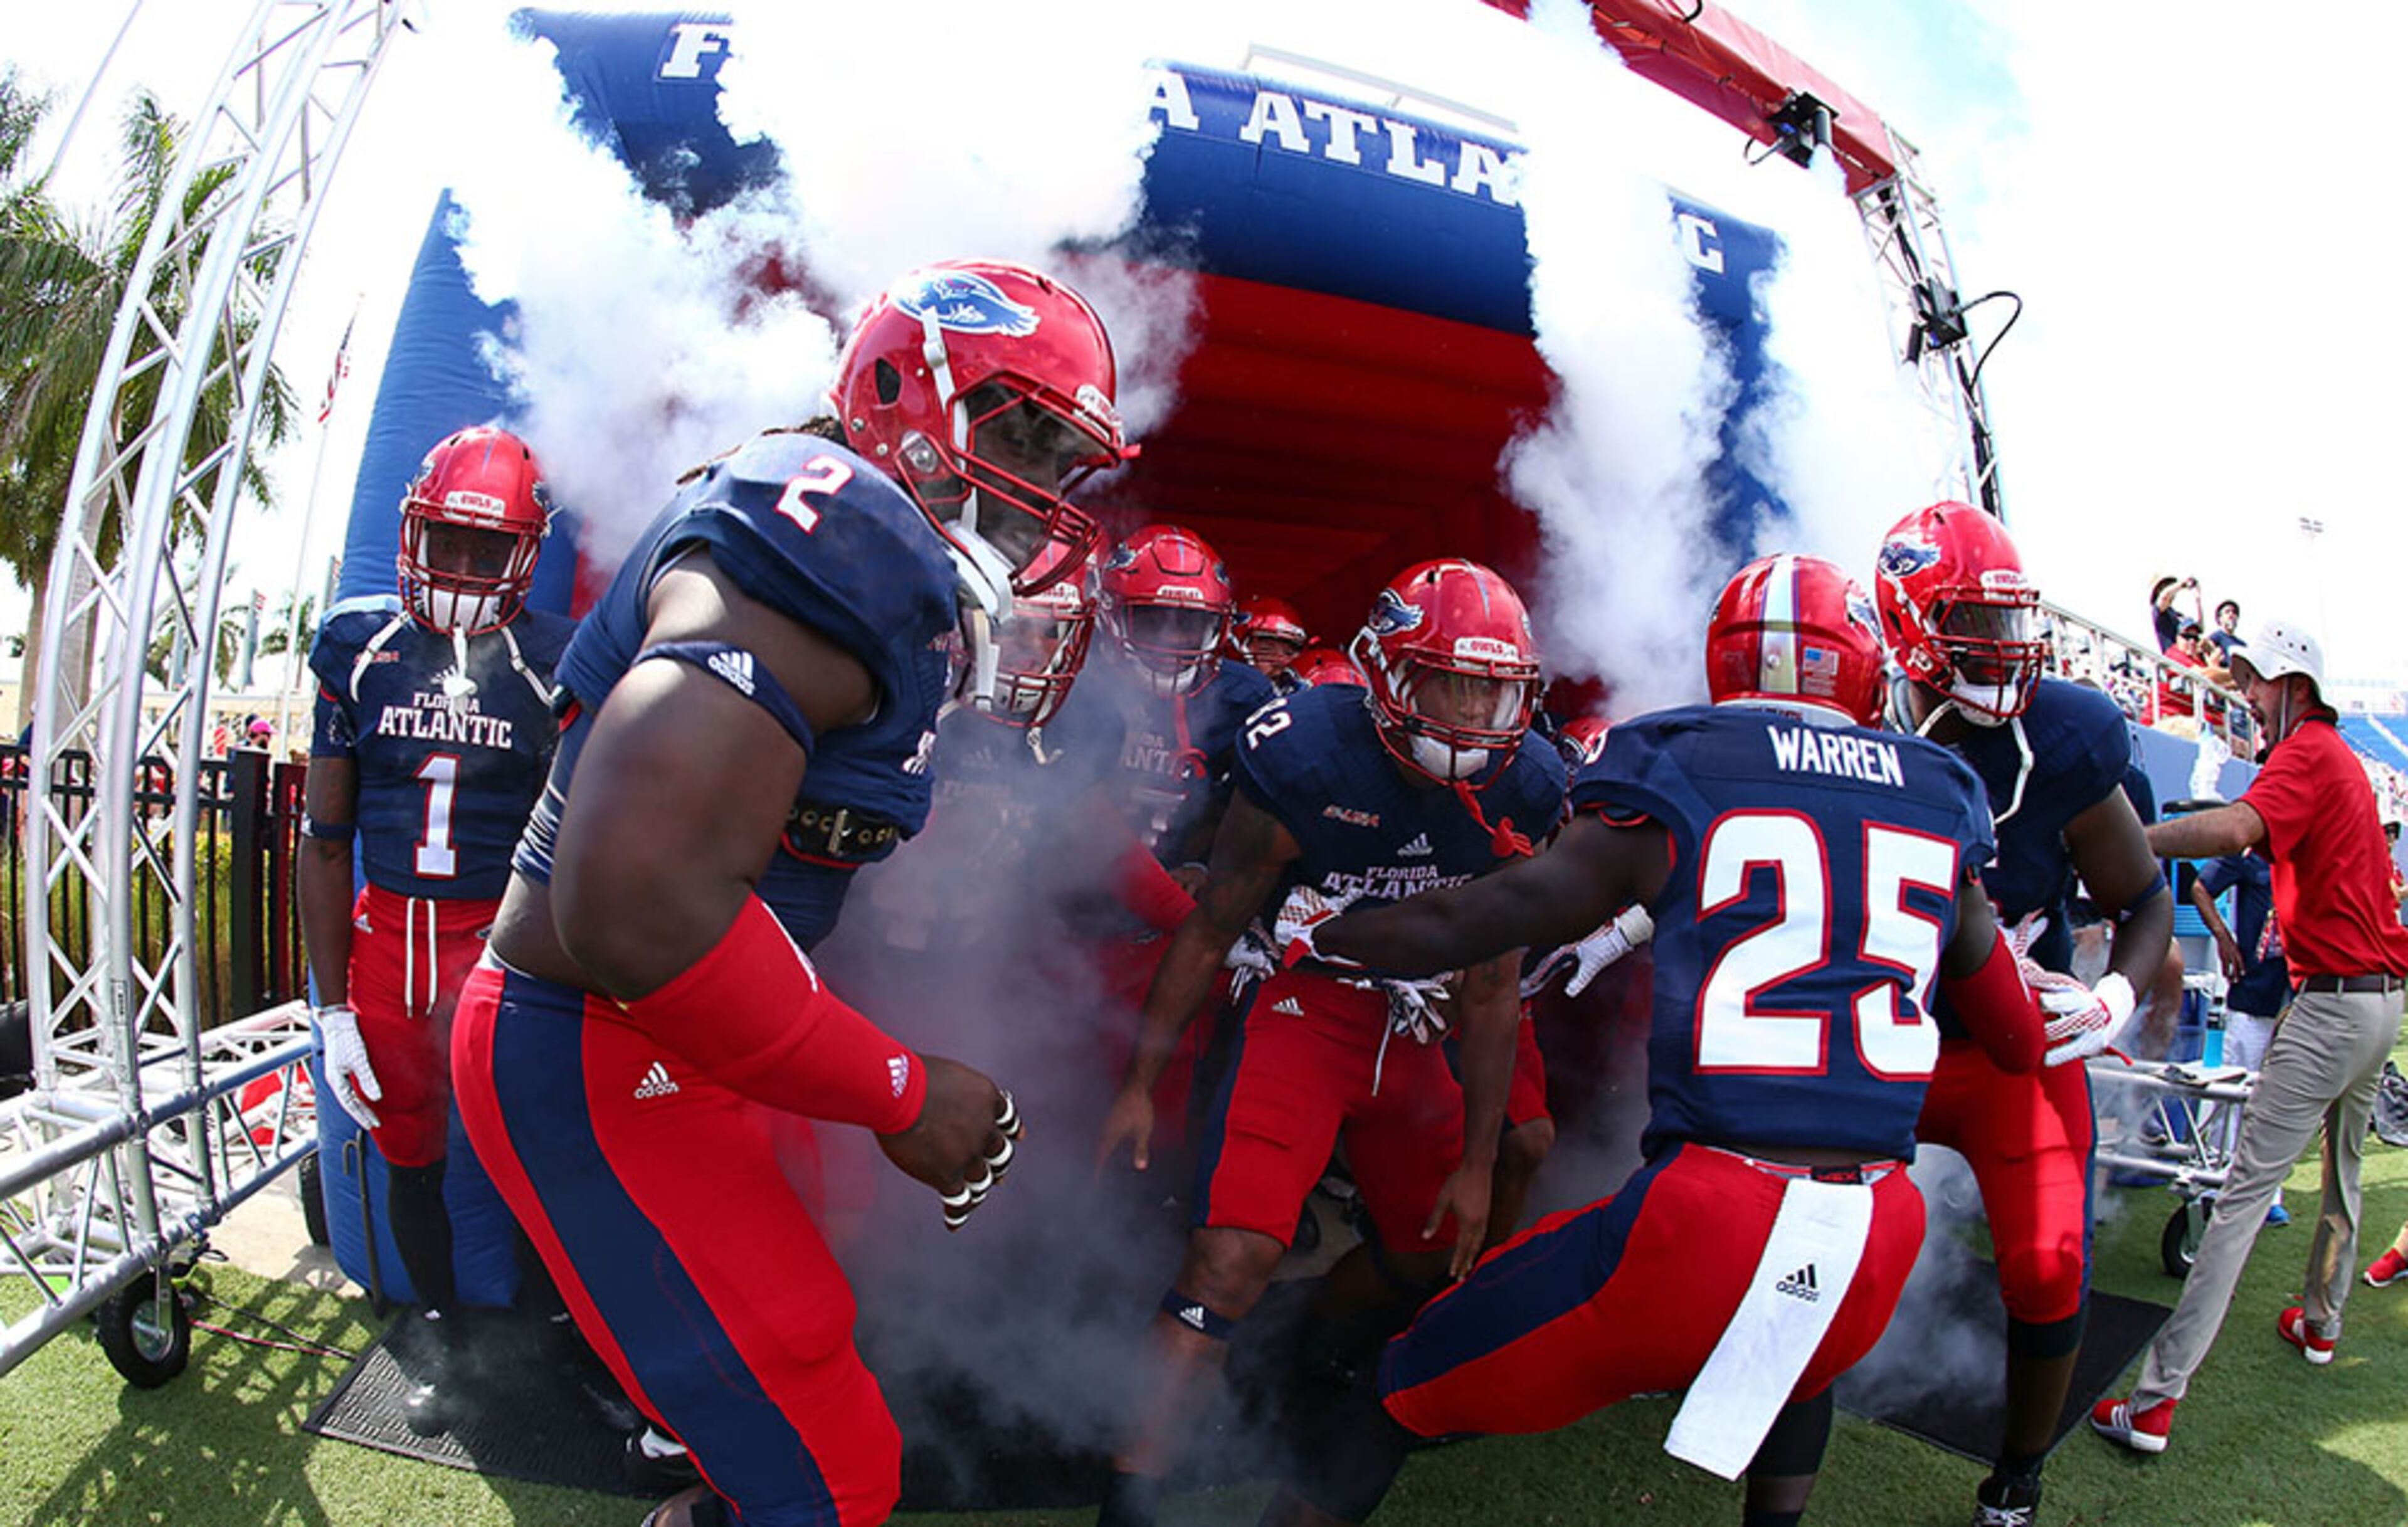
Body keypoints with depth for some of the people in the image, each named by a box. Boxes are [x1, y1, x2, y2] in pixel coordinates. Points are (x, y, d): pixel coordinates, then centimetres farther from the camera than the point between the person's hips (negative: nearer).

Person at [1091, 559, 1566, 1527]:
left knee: (1435, 1249, 15)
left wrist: (1478, 1160, 3)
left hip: (1410, 1030, 6)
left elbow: (1491, 989, 1)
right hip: (1302, 1007, -5)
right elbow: (1212, 928, -8)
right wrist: (1141, 1082, -4)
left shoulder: (1521, 789, -8)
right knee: (1235, 1250, -20)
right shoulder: (1307, 758, -20)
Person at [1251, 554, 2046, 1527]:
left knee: (1414, 1387, 13)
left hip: (1708, 1223, -4)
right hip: (1875, 1250, 5)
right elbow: (2020, 1046, 24)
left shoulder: (1672, 786, 3)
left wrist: (1307, 934, 24)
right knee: (1802, 1366, 40)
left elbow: (1469, 926, 8)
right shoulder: (1940, 801, 13)